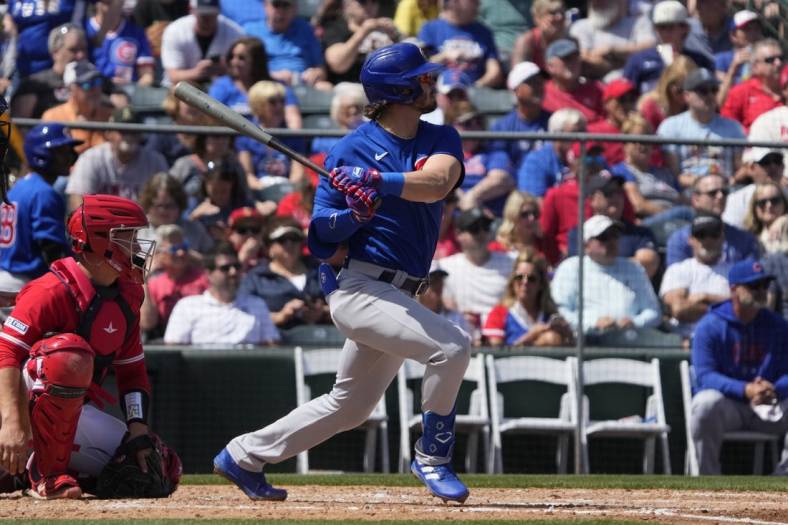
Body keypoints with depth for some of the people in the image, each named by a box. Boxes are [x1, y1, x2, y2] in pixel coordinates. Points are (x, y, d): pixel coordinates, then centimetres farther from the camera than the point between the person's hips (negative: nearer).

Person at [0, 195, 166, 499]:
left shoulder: (127, 298, 7)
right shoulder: (53, 291, -19)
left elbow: (133, 372, 14)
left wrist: (138, 430, 0)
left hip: (74, 411, 9)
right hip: (25, 401, -9)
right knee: (70, 352, -38)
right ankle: (47, 474, -26)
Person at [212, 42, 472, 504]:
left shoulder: (441, 140, 6)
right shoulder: (352, 150, -6)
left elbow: (436, 183, -18)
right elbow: (320, 236, -4)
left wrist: (375, 180, -32)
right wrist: (354, 215, -24)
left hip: (398, 298, 7)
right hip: (359, 288, -7)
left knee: (350, 406, 16)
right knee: (452, 345, -25)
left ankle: (244, 457, 29)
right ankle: (433, 457, -10)